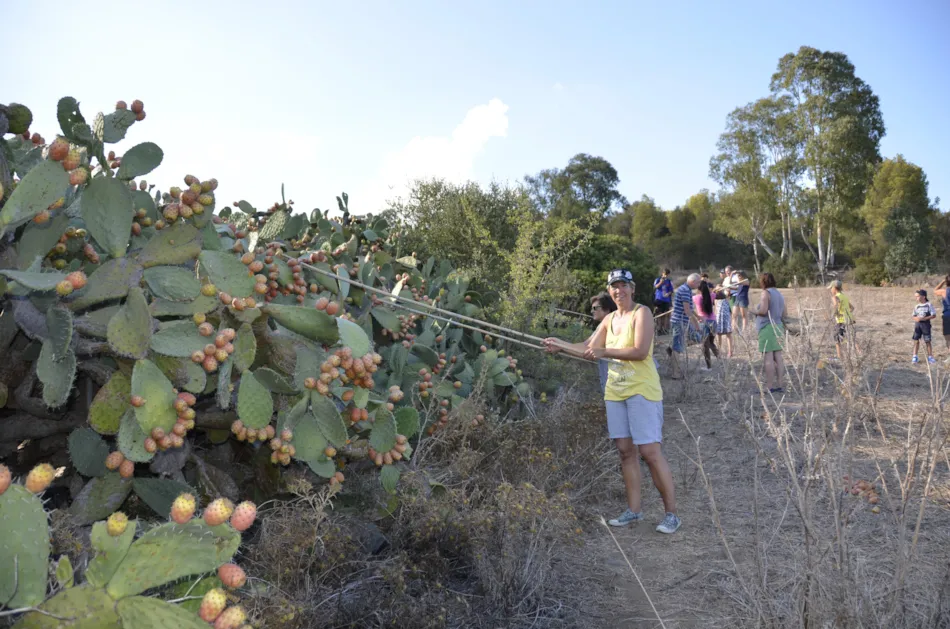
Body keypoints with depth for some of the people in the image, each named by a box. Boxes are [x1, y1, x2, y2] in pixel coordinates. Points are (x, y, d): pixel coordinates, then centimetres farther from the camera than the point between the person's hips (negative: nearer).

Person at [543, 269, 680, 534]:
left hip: (641, 390, -7)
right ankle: (633, 510, 18)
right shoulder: (609, 319, 15)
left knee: (650, 452, -8)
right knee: (626, 451, 9)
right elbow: (590, 349, 19)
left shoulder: (642, 313, -7)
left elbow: (640, 351, -20)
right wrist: (561, 345, 10)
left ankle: (671, 513, 2)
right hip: (615, 392, 7)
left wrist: (605, 352, -21)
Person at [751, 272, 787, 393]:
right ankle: (779, 385, 10)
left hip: (767, 328, -8)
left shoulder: (766, 293, -9)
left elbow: (763, 311, -18)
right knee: (778, 357, 8)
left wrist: (753, 311, 0)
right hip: (778, 327, 8)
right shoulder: (779, 294, 15)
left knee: (768, 358, -8)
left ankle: (769, 386, -8)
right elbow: (785, 314, 16)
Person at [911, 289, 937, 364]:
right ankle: (915, 357, 7)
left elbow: (934, 315, -7)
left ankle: (930, 357, 11)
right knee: (916, 340, 2)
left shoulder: (929, 305, -3)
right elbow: (914, 317, 13)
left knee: (927, 341, 0)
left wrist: (924, 318, -18)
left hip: (925, 324, -4)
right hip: (917, 324, 4)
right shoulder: (917, 306, 9)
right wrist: (916, 318, -11)